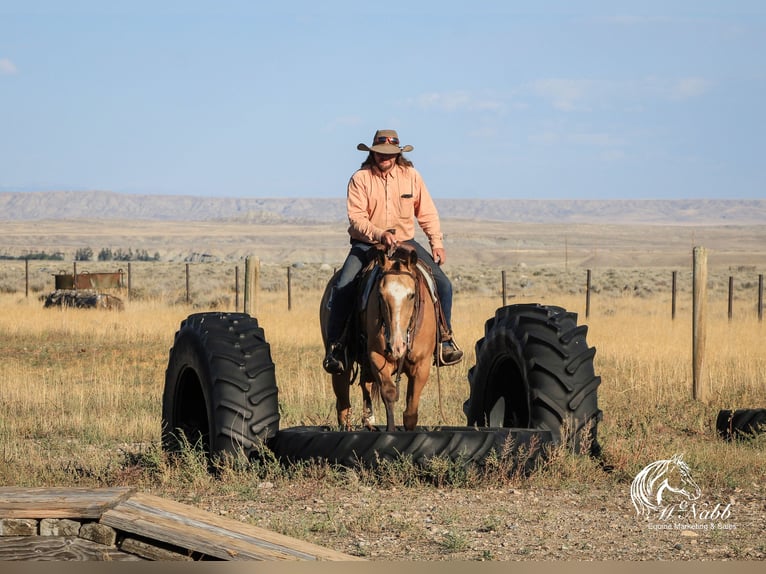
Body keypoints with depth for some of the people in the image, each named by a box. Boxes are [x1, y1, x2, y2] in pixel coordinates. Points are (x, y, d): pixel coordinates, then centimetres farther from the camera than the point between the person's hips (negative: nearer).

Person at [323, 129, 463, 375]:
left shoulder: (411, 175, 2)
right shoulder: (360, 179, -7)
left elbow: (427, 213, 7)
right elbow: (356, 218, -13)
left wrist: (437, 243, -2)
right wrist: (379, 234, -28)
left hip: (405, 242, 2)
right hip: (366, 244, -2)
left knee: (442, 283, -12)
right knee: (343, 288, -24)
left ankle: (445, 338, 4)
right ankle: (334, 345, -13)